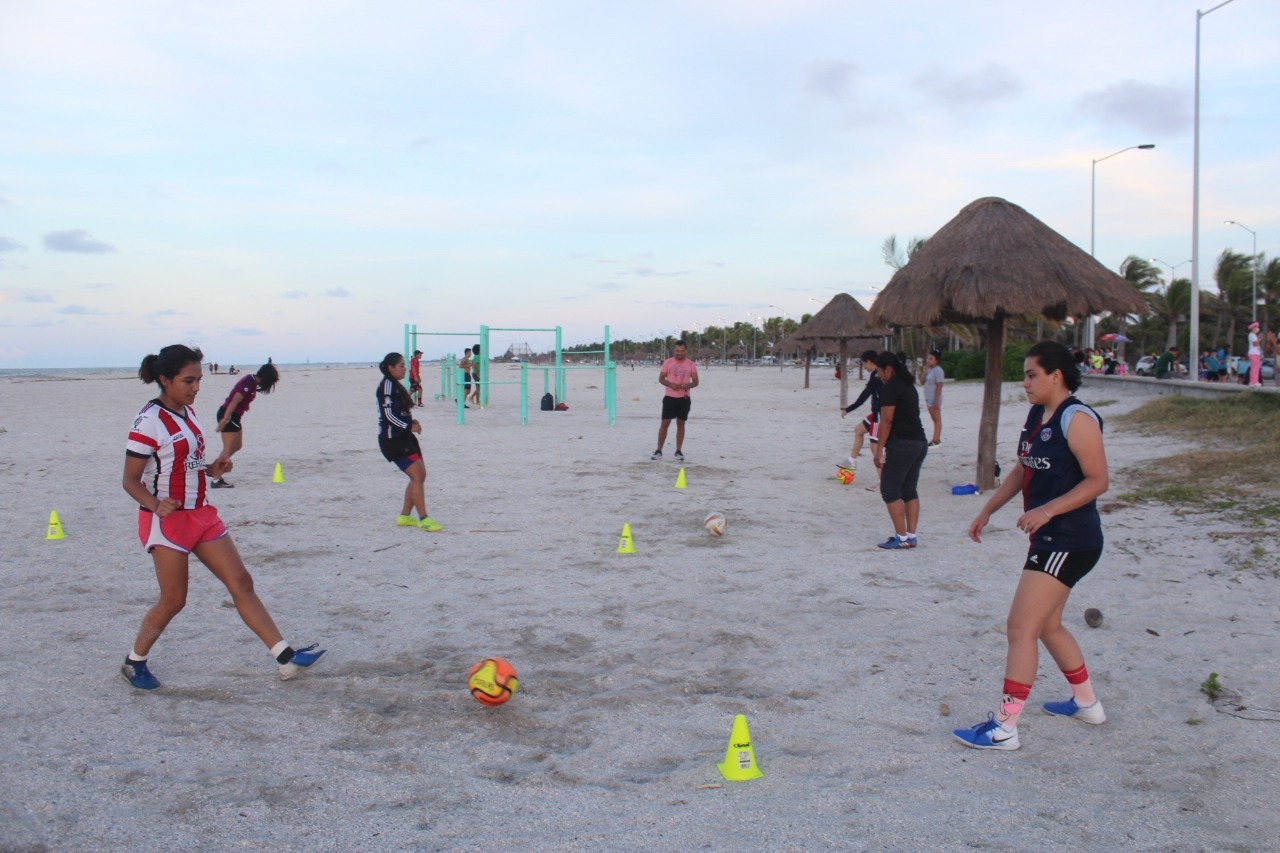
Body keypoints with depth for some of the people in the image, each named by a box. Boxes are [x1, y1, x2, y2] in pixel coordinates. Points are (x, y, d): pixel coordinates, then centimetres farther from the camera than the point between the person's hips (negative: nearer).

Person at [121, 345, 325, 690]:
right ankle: (134, 663, 25)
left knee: (242, 583, 2)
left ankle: (286, 657, 1)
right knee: (173, 600, 1)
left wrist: (210, 468, 2)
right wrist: (155, 504, -32)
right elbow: (130, 480, -15)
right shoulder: (149, 421, -16)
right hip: (167, 519, -8)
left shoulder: (186, 412, 9)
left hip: (201, 513, 8)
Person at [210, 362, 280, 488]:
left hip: (234, 416, 10)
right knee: (228, 448, -8)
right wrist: (225, 419, -26)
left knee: (237, 445, 16)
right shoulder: (248, 383, -20)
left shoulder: (252, 382, 10)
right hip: (228, 415, -10)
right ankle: (216, 480, -6)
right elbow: (234, 401, -24)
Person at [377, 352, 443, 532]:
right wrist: (409, 426, -16)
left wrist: (412, 421, 5)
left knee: (420, 475, 10)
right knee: (417, 475, -13)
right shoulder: (387, 385, -14)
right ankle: (423, 519, -10)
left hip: (403, 436, 10)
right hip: (392, 439, -10)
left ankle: (405, 516, 19)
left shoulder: (396, 385, 16)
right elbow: (388, 414, -21)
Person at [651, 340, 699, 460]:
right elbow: (661, 379, 1)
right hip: (670, 397, -1)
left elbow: (696, 381, 5)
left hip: (684, 398, 1)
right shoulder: (668, 362, 0)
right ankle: (659, 451, 3)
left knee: (681, 424, 5)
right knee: (665, 423, -2)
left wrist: (689, 385, -17)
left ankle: (679, 451, 11)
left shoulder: (691, 364, 3)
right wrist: (670, 384, -18)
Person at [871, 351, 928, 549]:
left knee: (890, 490, -3)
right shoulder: (909, 386, 17)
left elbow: (887, 420, -15)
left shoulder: (890, 388, -10)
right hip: (920, 442, 9)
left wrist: (879, 449, -12)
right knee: (910, 490, 12)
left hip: (902, 444, -9)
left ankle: (902, 537, -5)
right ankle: (911, 536, 13)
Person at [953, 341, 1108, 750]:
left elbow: (1097, 480, -19)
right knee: (1048, 625, 20)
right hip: (1049, 537, 10)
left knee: (1021, 627, -11)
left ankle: (1004, 728, -7)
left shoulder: (1077, 419, -15)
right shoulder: (1037, 416, 11)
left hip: (1070, 541, -10)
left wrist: (1047, 510, -27)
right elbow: (1023, 473, 19)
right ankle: (1087, 703, 38)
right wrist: (987, 511, 15)